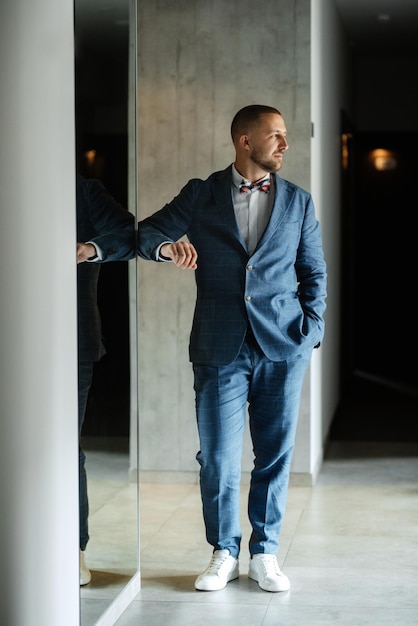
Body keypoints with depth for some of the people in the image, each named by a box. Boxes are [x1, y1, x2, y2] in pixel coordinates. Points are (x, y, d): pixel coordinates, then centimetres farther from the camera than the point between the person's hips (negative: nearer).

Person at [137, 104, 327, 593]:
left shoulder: (298, 201, 11)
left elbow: (314, 272, 14)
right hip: (221, 348, -1)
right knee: (217, 456, 0)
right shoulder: (201, 195, 6)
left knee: (275, 454, 5)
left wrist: (311, 328, 1)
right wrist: (167, 246, -22)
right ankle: (224, 554, 17)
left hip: (282, 347, 1)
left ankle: (265, 554, 18)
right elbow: (146, 233, 1)